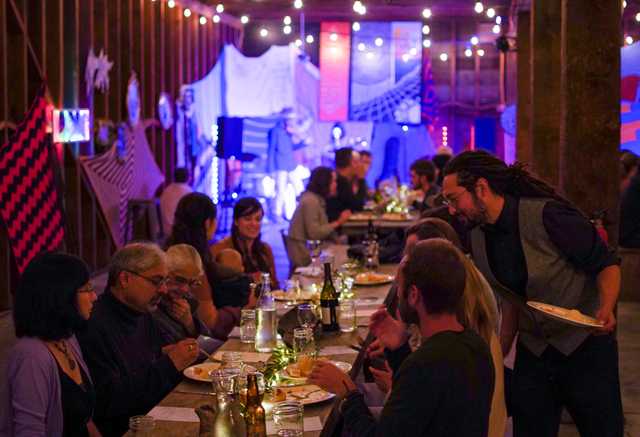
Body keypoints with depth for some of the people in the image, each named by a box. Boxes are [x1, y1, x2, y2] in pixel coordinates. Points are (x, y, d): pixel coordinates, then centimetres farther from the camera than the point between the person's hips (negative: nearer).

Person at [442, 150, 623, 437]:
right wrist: (499, 354, 10)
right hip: (532, 351, 5)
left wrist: (606, 309, -31)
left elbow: (606, 264, -14)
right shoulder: (477, 239, -2)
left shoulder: (547, 215, -22)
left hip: (586, 346, -5)